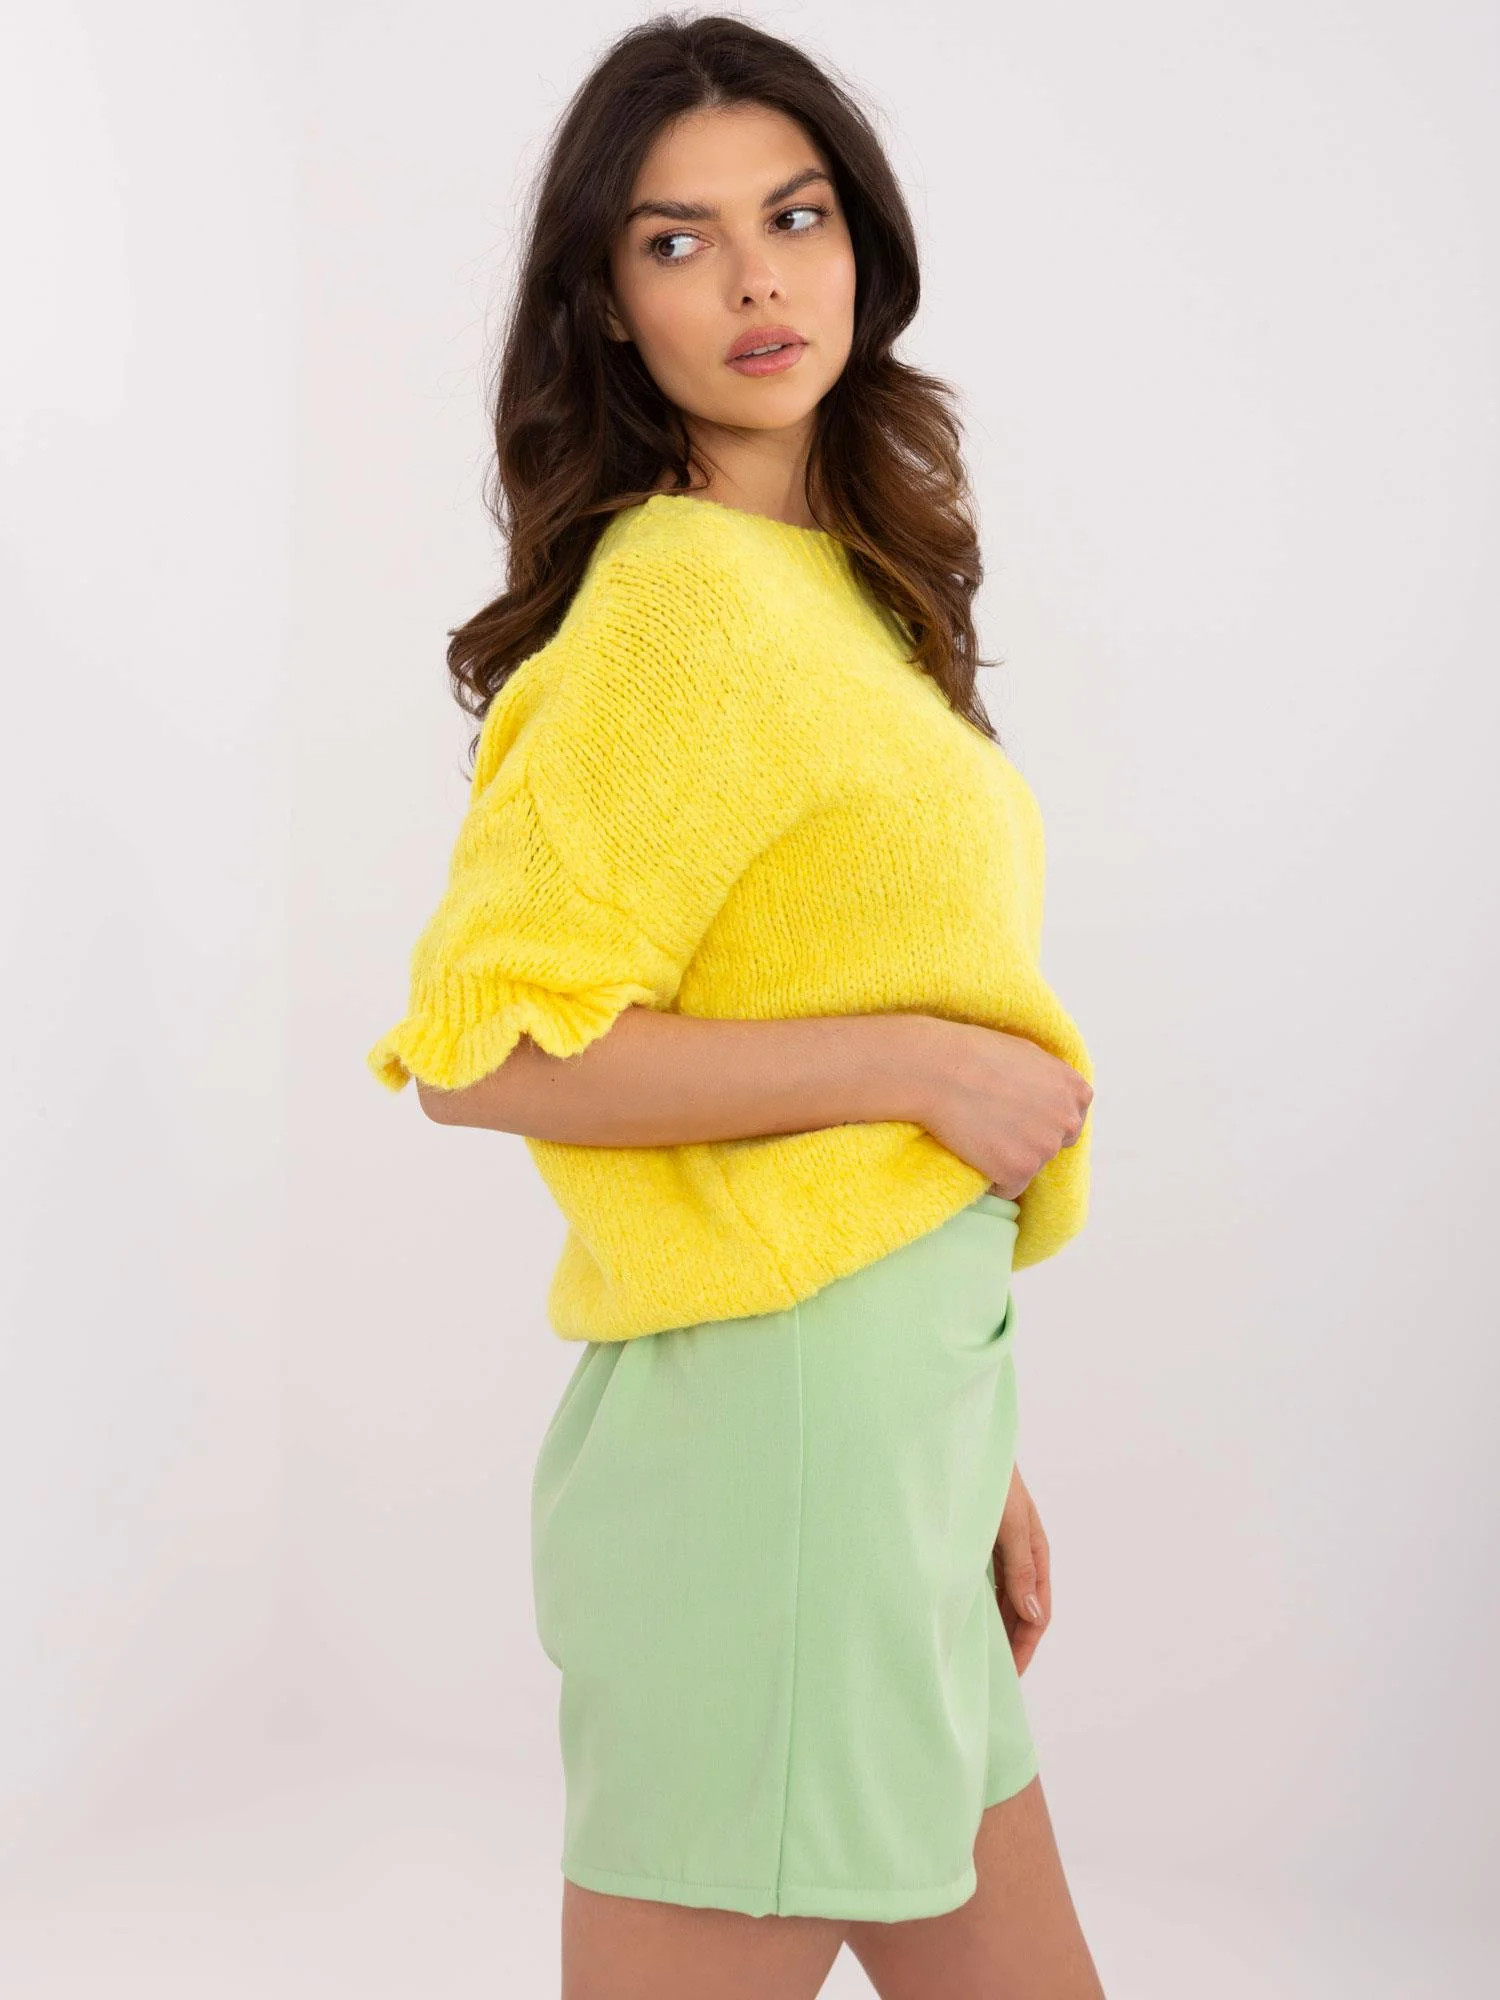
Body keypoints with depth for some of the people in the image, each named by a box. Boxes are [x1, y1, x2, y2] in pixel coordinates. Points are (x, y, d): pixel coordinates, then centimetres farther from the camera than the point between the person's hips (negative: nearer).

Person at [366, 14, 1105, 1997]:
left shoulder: (838, 578, 12)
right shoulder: (678, 597, -14)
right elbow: (483, 1046, -19)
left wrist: (970, 1447, 15)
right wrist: (919, 1062, -17)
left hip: (896, 1410, 9)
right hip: (772, 1410, -9)